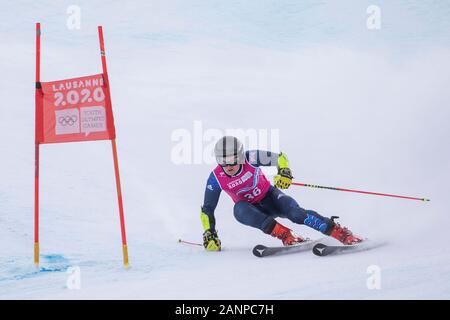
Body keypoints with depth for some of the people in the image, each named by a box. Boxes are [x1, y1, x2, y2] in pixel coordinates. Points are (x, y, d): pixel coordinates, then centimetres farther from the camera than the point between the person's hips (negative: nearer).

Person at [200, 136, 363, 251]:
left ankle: (341, 233, -27)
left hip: (269, 196, -1)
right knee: (239, 209, -34)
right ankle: (284, 234, -38)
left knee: (295, 213, -29)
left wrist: (284, 172, -33)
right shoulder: (216, 178, -20)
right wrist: (209, 234, -15)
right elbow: (207, 209, -9)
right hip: (252, 208, 1)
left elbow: (280, 157, -13)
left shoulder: (250, 159, -25)